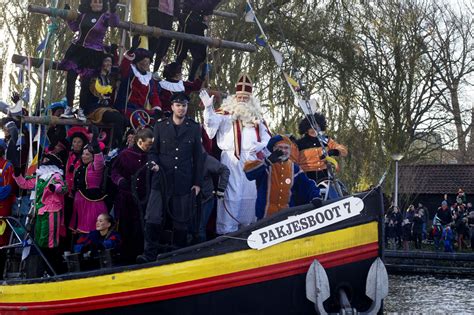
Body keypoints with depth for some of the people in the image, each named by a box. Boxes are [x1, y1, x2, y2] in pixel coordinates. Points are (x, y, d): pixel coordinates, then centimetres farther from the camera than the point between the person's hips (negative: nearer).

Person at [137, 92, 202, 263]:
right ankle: (150, 254, -6)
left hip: (184, 183, 1)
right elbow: (153, 151, 12)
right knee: (152, 218, -10)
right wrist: (154, 163, -11)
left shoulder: (194, 128, 8)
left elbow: (198, 157, 9)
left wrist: (198, 183, 5)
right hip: (162, 180, 0)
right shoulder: (160, 126, 8)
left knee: (181, 221, 6)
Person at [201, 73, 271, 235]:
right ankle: (227, 230, -5)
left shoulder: (256, 117, 16)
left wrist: (260, 145, -4)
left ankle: (248, 226, 15)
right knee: (231, 193, -6)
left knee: (251, 193, 6)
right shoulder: (226, 114, 4)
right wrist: (208, 108, -31)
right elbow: (212, 122, -13)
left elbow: (267, 138, 16)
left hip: (251, 160, 4)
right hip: (231, 160, -4)